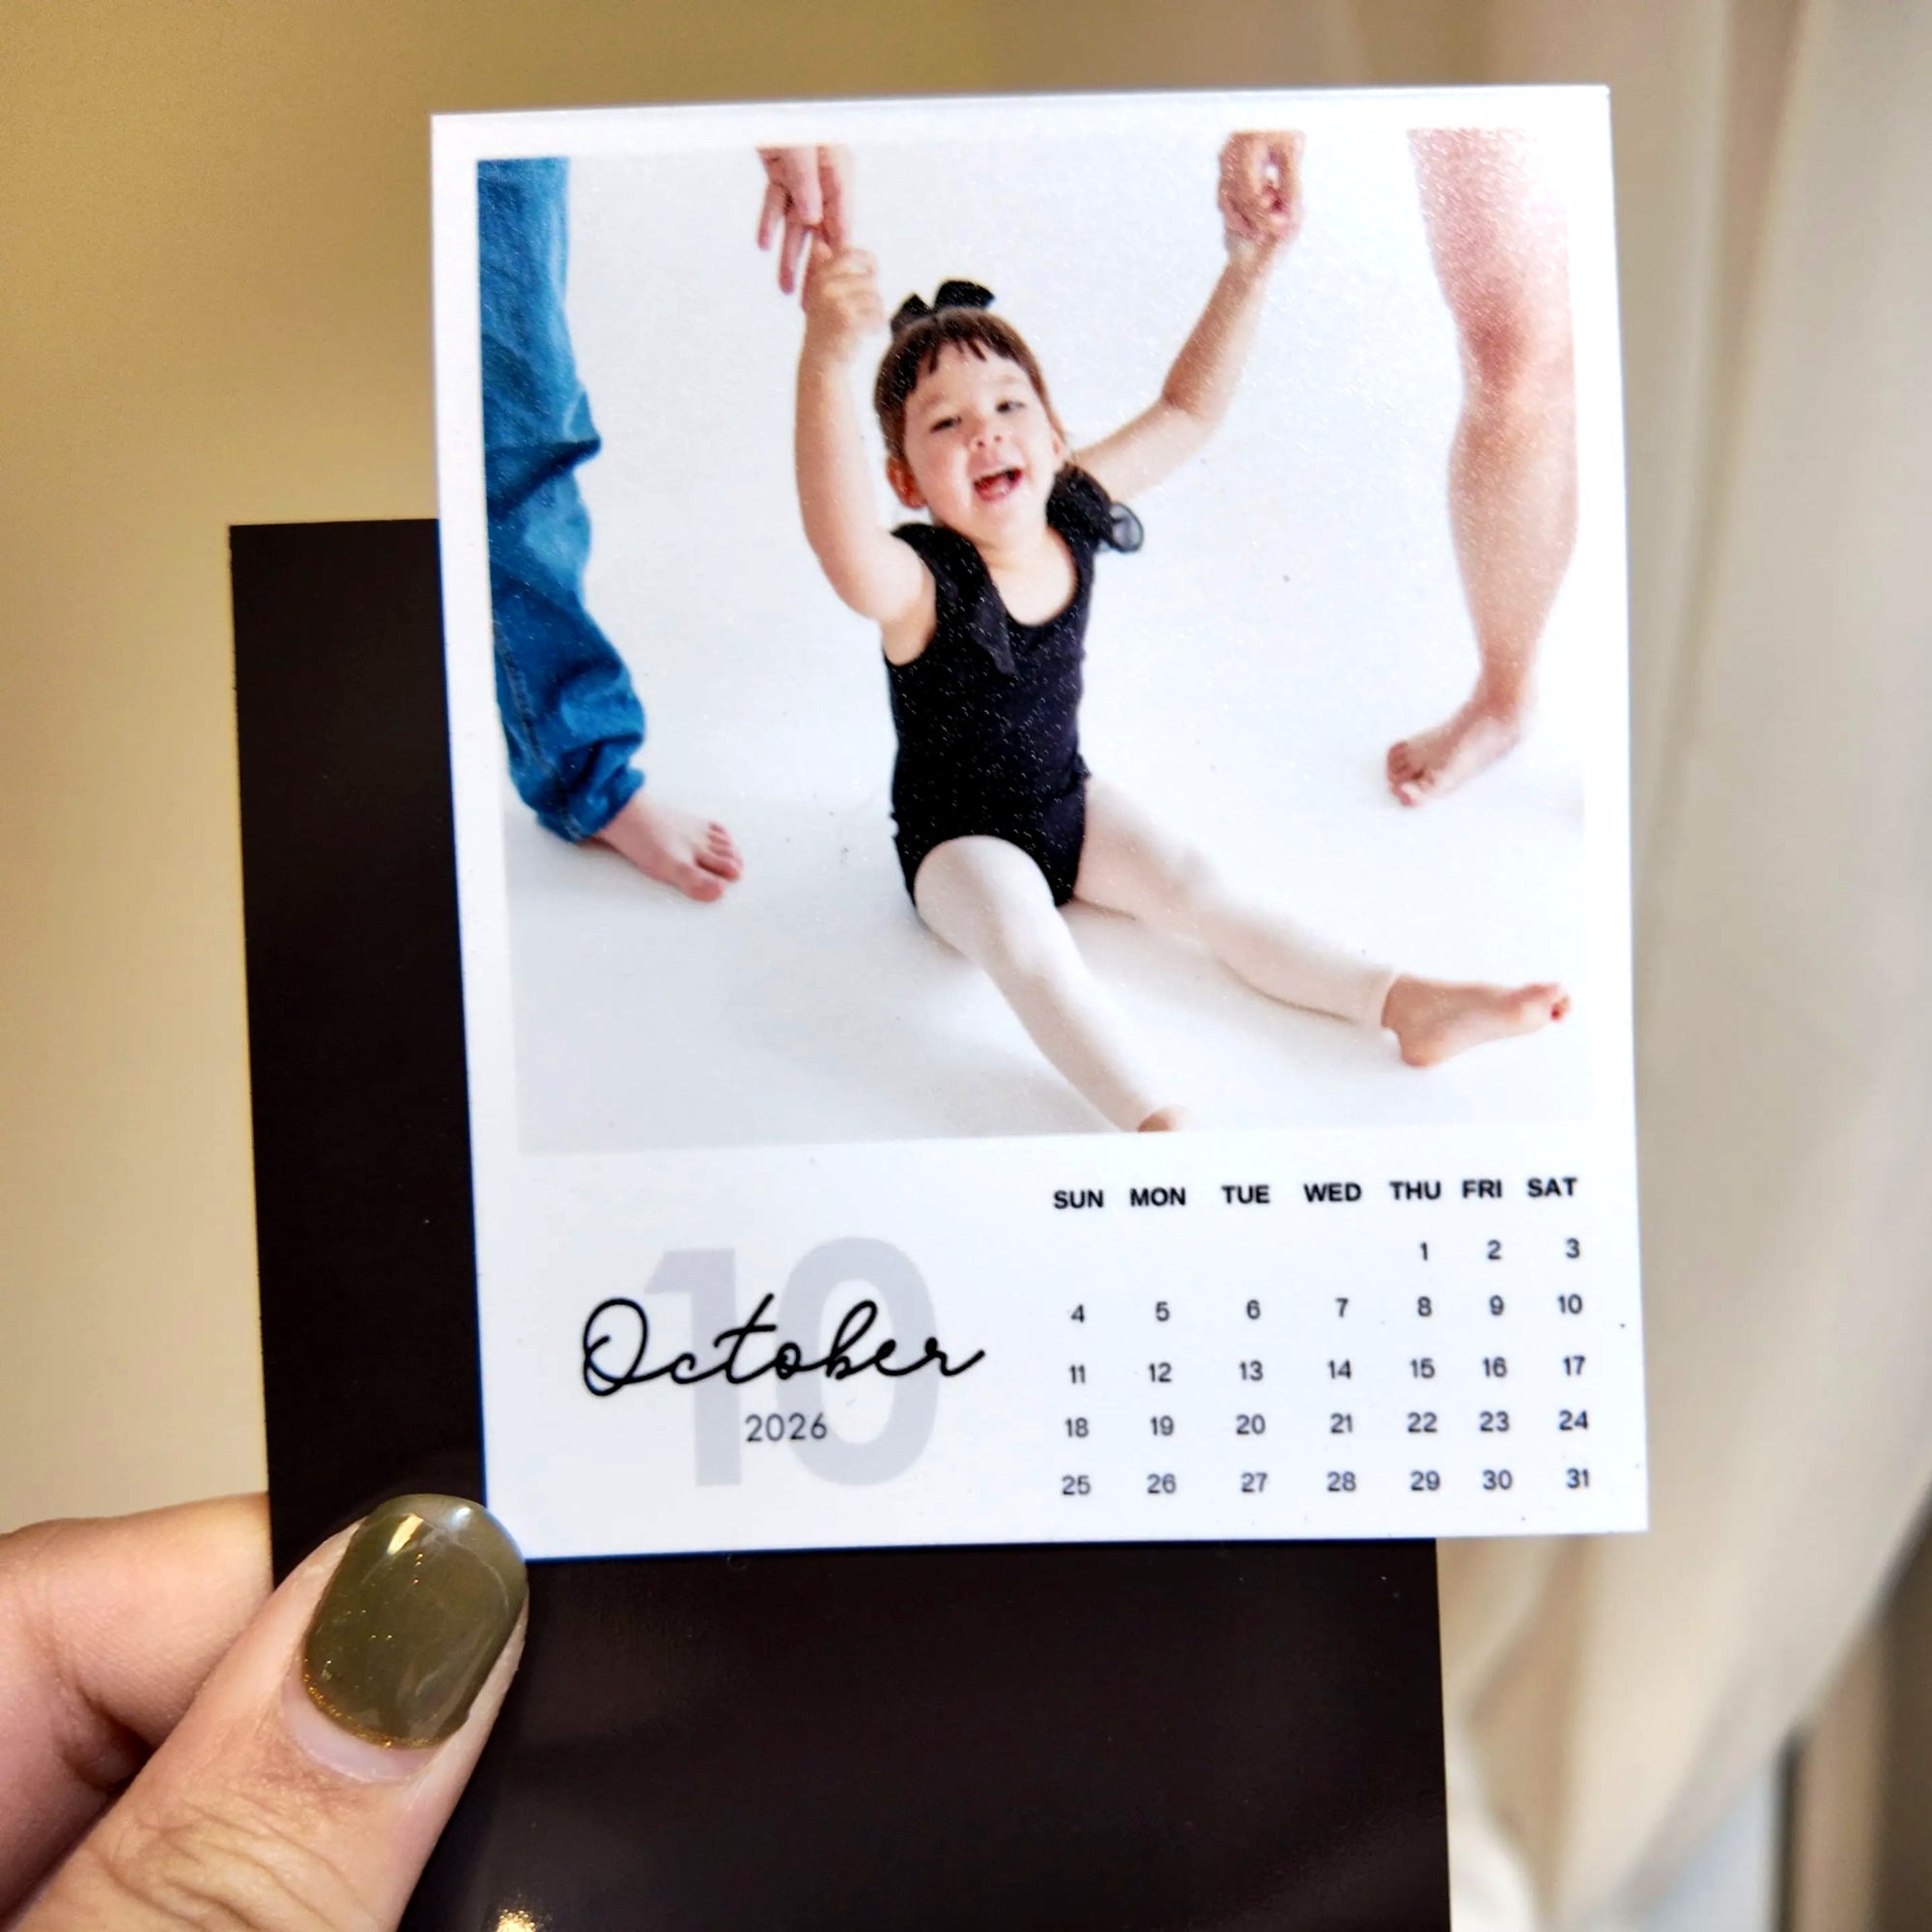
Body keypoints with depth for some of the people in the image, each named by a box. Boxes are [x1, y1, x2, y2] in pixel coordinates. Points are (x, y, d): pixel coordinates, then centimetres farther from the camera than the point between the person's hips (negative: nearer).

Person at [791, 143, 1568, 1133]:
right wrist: (826, 358, -67)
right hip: (958, 843, -5)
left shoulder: (1072, 516, -11)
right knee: (1027, 941, -32)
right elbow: (842, 547, -53)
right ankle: (1158, 1121, -37)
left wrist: (1248, 268, -10)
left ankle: (1402, 1000, -1)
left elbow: (1186, 410, -1)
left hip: (1067, 803, 5)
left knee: (1196, 884, -4)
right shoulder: (920, 585, -28)